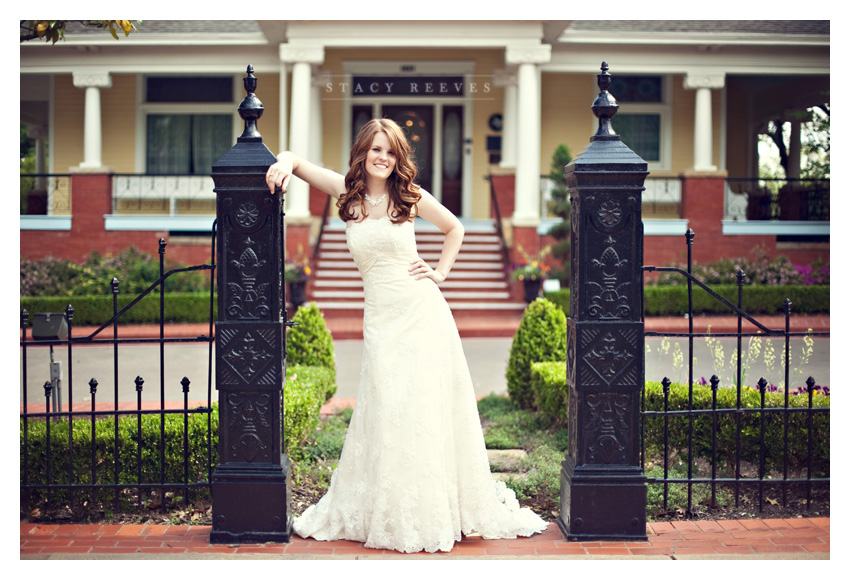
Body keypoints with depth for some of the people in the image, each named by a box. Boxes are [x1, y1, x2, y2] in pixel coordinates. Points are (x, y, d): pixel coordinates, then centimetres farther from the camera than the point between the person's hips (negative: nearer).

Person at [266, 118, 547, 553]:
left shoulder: (409, 195, 1)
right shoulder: (347, 192, 4)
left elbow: (455, 228, 16)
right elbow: (294, 160, 9)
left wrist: (441, 272, 7)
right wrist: (284, 164, -13)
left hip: (422, 310, -1)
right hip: (380, 316, 1)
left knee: (427, 409, 1)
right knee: (385, 412, 1)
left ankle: (433, 511, 13)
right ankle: (387, 513, 13)